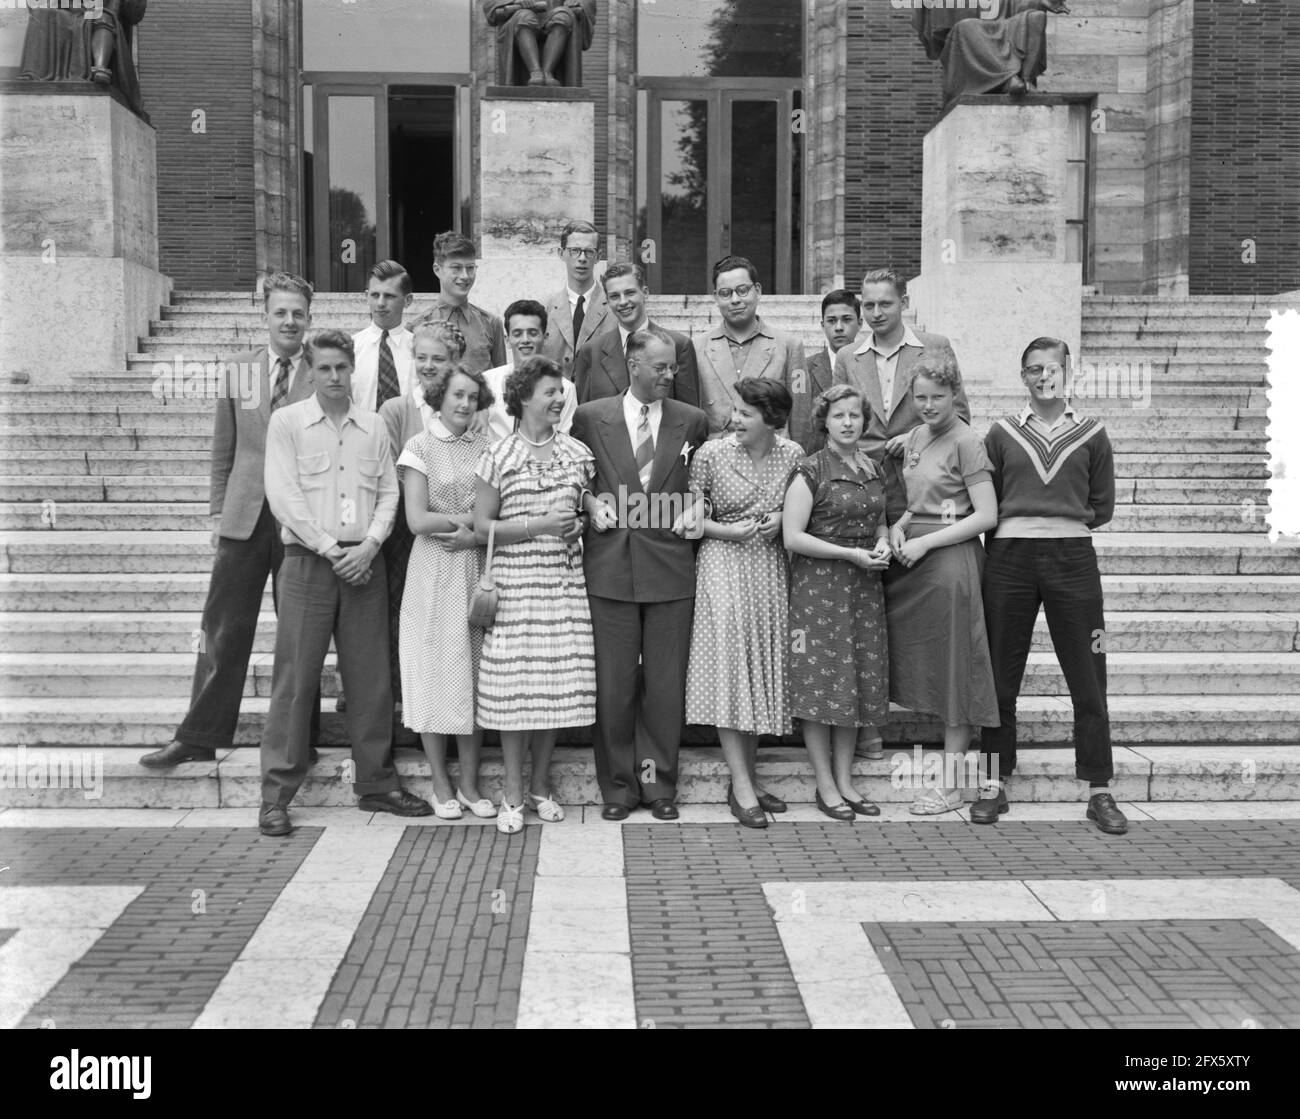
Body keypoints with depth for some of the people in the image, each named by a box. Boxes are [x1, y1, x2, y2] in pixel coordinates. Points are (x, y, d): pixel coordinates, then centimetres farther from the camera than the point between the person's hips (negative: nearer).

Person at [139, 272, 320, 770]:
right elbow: (223, 448, 10)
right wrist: (218, 509, 7)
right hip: (245, 517, 2)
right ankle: (199, 737, 14)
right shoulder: (236, 367, 6)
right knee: (223, 630, 5)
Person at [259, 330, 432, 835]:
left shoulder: (373, 427, 12)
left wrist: (369, 544, -7)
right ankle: (276, 794, 2)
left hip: (364, 562, 4)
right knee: (295, 676, -4)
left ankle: (376, 783, 17)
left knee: (372, 676, 7)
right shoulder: (287, 422, 1)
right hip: (308, 561, -3)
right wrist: (330, 548, -11)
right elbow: (283, 496, -6)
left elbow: (388, 492, 9)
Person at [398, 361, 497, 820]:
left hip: (477, 570, 3)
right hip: (435, 572, -3)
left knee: (474, 672, 5)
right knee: (437, 670, 1)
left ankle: (469, 783, 14)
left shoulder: (485, 446, 8)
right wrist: (472, 517, -7)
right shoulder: (420, 447, -1)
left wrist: (475, 534, -13)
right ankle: (441, 785, 13)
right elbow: (417, 519, -9)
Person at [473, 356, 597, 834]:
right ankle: (512, 794, 10)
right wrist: (540, 525, -12)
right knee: (515, 683, -3)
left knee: (559, 682, 3)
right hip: (516, 580, -3)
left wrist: (579, 525, 3)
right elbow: (482, 526, -3)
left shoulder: (578, 452, 9)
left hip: (566, 580, 3)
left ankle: (540, 785, 20)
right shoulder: (499, 457, -2)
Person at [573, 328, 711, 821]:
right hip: (610, 565, -1)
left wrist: (697, 508, -1)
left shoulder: (692, 421, 7)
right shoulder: (590, 417, 4)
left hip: (670, 565, 1)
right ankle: (618, 785, 16)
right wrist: (590, 501, -4)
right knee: (613, 684, 3)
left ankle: (659, 784, 17)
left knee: (666, 684, 4)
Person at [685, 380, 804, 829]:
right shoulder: (711, 454, -7)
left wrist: (781, 521, -8)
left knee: (762, 670, 7)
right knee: (728, 666, -8)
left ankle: (747, 778, 18)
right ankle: (742, 786, -5)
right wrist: (729, 531, -16)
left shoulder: (793, 455, 0)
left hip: (771, 571, 3)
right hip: (724, 568, -3)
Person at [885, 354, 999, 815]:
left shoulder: (966, 442, -10)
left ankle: (951, 782, 4)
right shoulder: (913, 439, 12)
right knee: (918, 660, 8)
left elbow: (986, 515, -14)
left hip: (950, 557, -7)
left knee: (953, 669, -2)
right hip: (914, 556, 8)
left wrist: (925, 541, -16)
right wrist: (899, 527, 2)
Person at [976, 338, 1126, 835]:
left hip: (1072, 556, 0)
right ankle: (994, 785, 15)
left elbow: (1102, 506, 10)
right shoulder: (1002, 434, 8)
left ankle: (1099, 792, 9)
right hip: (1010, 557, 0)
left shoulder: (1091, 435, 8)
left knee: (1088, 680, 1)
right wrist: (1019, 528, 0)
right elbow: (986, 503, 10)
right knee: (1001, 677, 4)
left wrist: (1064, 523, 1)